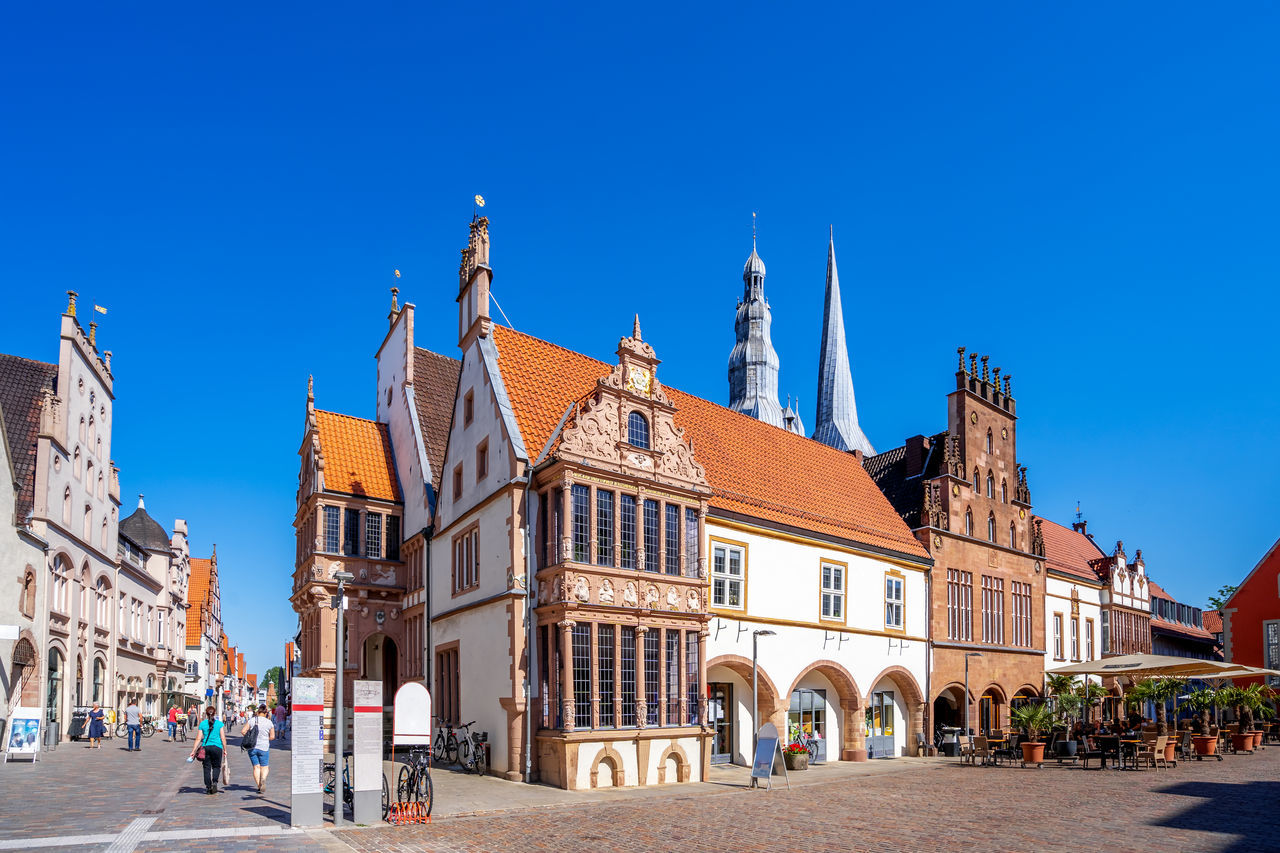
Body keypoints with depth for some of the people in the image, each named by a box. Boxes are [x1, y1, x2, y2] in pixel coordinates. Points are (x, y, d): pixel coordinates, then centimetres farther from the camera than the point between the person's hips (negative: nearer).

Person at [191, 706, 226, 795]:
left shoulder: (202, 724, 3)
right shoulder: (219, 723, 0)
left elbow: (199, 739, 1)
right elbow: (222, 738, -1)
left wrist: (193, 750, 6)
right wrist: (225, 750, 7)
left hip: (206, 747, 1)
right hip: (217, 747, -1)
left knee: (207, 767, 9)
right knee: (216, 766, 11)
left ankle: (208, 787, 9)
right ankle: (215, 782, -10)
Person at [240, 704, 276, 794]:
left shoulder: (252, 721, -3)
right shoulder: (269, 722, -5)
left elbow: (243, 731, -6)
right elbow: (272, 736, -2)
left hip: (252, 747, 1)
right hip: (264, 747, -1)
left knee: (256, 767, 8)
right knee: (264, 767, 8)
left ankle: (259, 787, 4)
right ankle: (263, 779, -21)